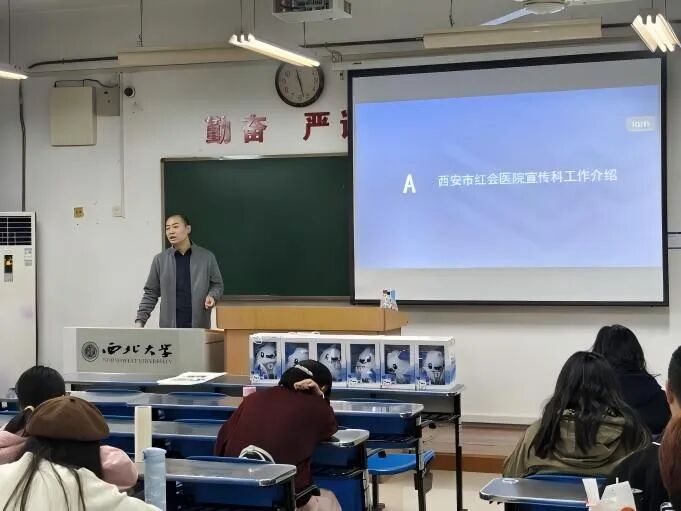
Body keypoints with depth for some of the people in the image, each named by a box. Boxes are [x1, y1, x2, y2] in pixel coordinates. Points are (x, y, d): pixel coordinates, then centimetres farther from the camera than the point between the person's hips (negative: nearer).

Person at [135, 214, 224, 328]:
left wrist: (212, 296, -10)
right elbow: (151, 293, 9)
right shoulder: (160, 260, 6)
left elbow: (217, 285, 12)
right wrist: (140, 320, 1)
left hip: (200, 326, 0)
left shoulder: (206, 257, 4)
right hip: (169, 327, 1)